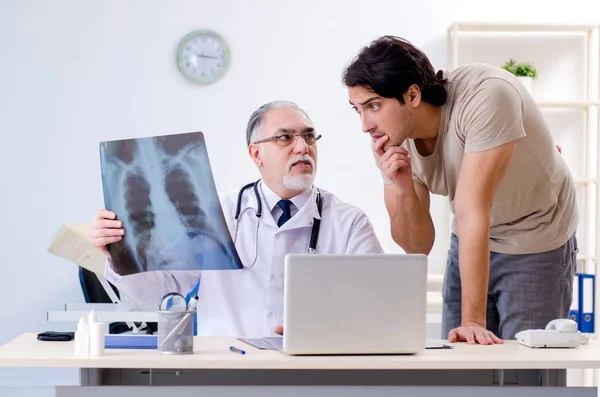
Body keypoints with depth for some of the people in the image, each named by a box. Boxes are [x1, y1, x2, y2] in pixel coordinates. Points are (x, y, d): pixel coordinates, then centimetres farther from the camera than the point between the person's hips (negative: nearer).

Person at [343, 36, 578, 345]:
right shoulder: (389, 139, -14)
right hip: (470, 244, 5)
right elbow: (418, 246, -10)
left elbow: (472, 211, -37)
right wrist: (403, 189, -30)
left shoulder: (486, 96, -32)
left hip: (537, 245, -5)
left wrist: (473, 321, -37)